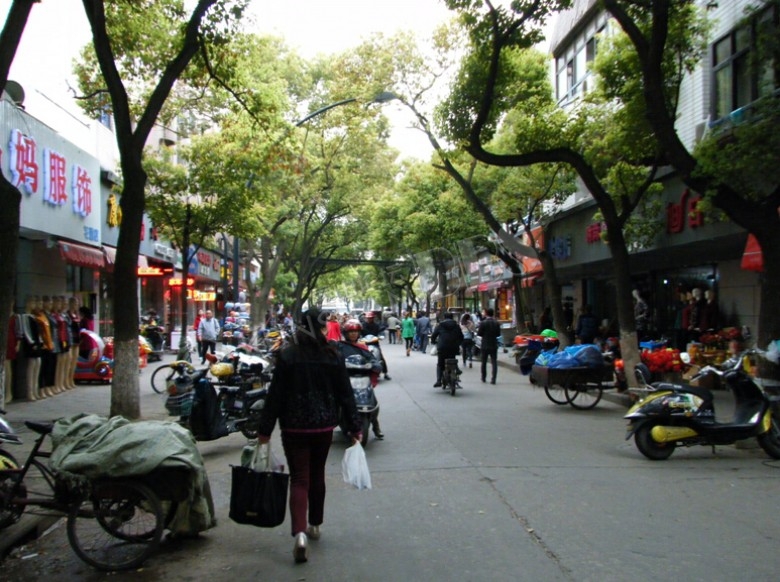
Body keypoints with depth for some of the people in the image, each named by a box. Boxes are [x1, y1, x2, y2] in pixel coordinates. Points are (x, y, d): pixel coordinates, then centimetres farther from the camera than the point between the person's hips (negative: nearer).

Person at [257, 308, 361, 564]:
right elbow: (346, 394, -1)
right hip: (324, 426, 3)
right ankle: (314, 525, 33)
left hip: (294, 427, -2)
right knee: (317, 475, 19)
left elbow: (275, 395, -10)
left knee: (299, 478, 0)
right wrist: (354, 427, 6)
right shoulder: (333, 356, -4)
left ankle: (300, 532, -17)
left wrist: (265, 429, -3)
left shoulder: (287, 356, -11)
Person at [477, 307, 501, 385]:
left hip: (485, 345, -2)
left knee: (484, 362, 13)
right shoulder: (496, 323, -1)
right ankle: (493, 379, -8)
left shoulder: (483, 323, -12)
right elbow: (498, 334, 6)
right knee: (494, 362, 1)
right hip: (494, 345, 2)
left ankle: (483, 378, 24)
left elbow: (479, 333, -9)